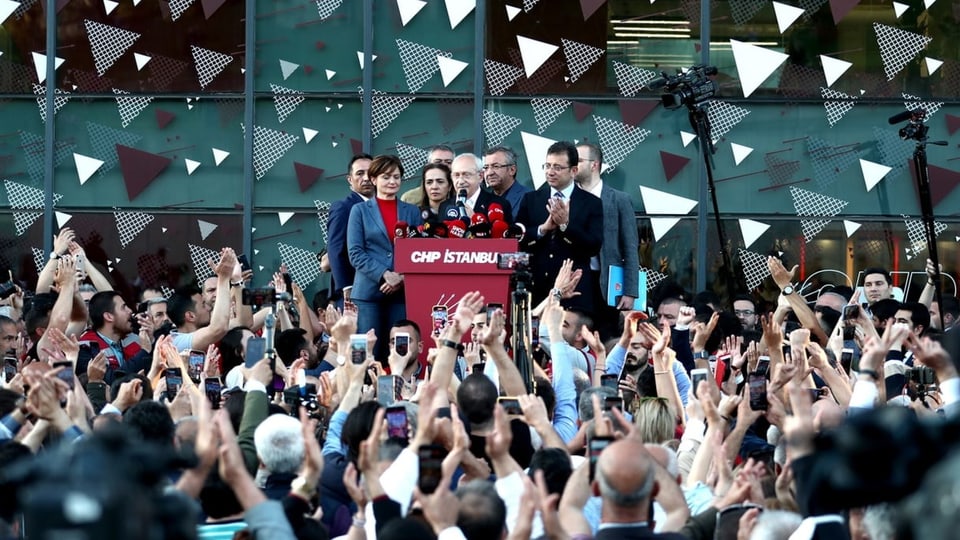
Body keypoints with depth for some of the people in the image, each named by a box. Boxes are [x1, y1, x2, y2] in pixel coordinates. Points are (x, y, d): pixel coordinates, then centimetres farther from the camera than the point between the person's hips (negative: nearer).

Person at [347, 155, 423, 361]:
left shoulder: (412, 212, 13)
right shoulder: (360, 210, 7)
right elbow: (356, 253, -1)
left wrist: (403, 277, -9)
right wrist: (384, 275, -13)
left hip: (403, 291, 2)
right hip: (368, 292, -2)